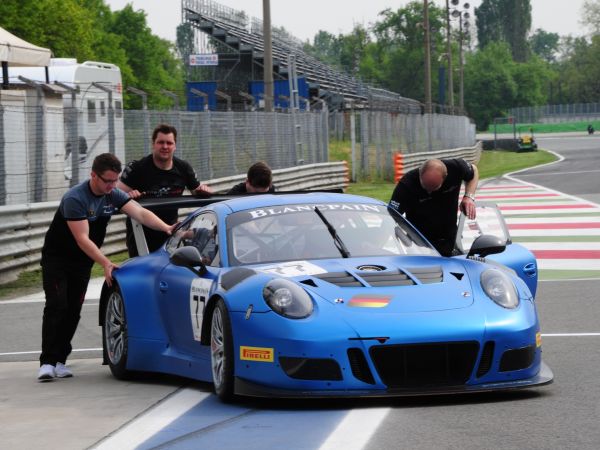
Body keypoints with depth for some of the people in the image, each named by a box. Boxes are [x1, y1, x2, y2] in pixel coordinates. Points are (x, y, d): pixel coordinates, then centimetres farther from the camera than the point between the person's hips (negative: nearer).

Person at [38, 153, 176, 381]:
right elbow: (82, 239, -29)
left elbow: (140, 213, -16)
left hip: (82, 261, 6)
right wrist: (106, 263, -36)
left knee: (73, 310, 1)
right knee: (56, 307, -16)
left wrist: (166, 228, -33)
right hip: (56, 258, -6)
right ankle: (47, 362, -19)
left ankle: (60, 360, 5)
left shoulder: (114, 196, -5)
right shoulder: (75, 199, -25)